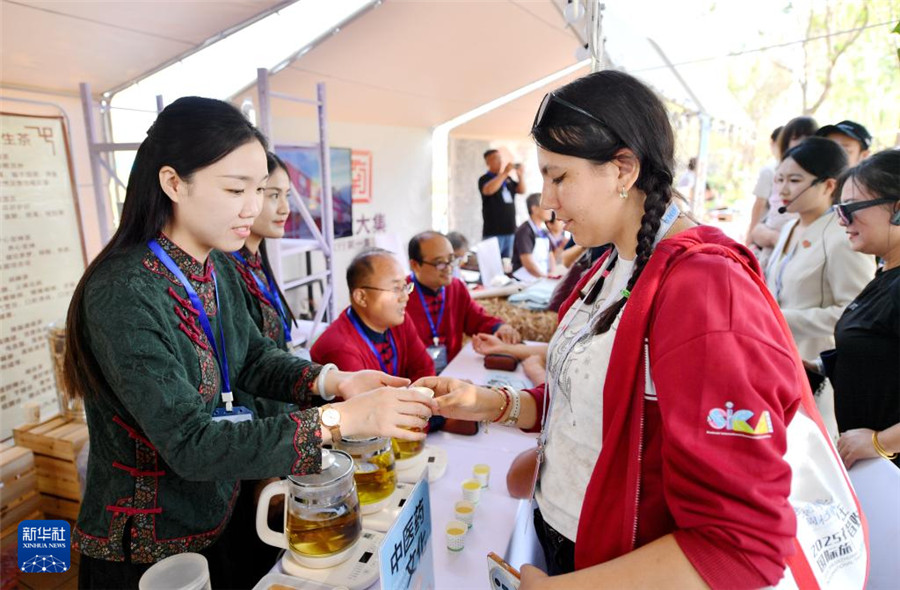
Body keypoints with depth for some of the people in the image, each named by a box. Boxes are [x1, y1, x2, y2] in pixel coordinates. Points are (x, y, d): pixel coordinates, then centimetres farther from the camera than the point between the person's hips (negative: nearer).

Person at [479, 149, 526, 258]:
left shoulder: (508, 178, 17)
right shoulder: (484, 179, -3)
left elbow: (521, 191, 11)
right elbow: (489, 190, -24)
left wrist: (520, 175, -5)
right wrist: (504, 173, -20)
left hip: (510, 229, 6)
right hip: (493, 230, -6)